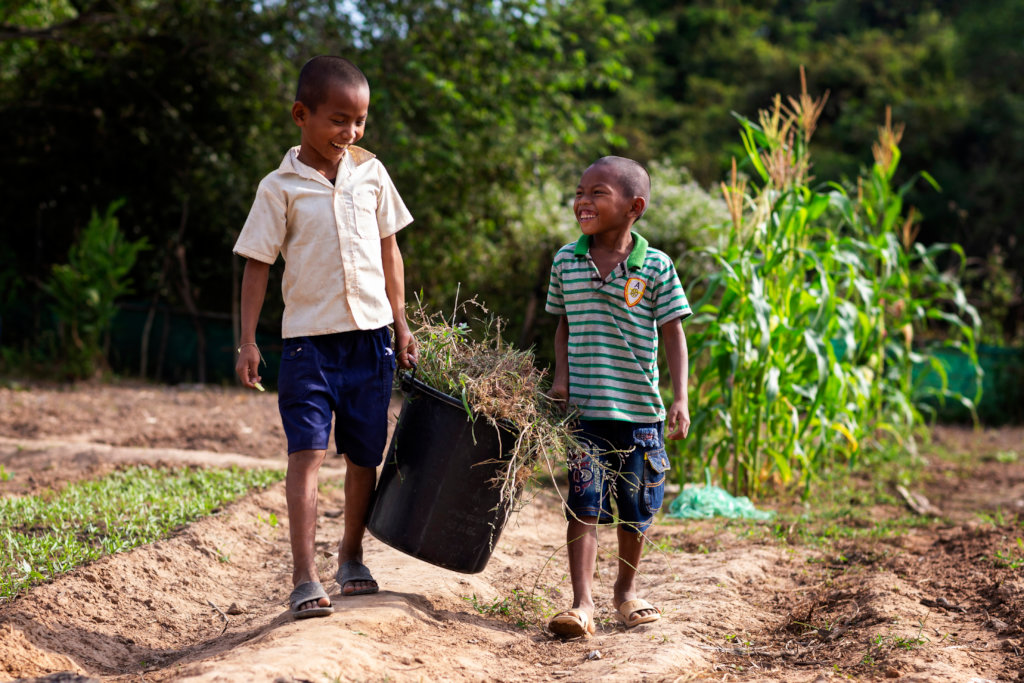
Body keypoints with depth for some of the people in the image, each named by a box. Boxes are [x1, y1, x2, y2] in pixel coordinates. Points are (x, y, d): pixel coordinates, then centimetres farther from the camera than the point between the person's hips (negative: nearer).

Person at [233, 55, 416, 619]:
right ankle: (305, 579, -11)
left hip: (370, 335, 4)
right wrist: (247, 341, -8)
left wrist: (400, 323, 13)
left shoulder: (370, 174, 6)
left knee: (364, 454, 11)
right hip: (309, 338, -3)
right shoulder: (281, 188, -4)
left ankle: (351, 556, 31)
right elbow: (257, 265, -3)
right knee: (306, 451, -12)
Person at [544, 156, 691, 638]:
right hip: (583, 407, 1)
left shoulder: (656, 267, -4)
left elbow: (673, 335, -2)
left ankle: (625, 591, 31)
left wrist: (680, 398, -10)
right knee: (583, 505, -6)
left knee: (635, 508, 11)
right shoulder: (566, 261, 4)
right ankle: (582, 603, -6)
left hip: (640, 409, -1)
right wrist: (561, 376, 0)